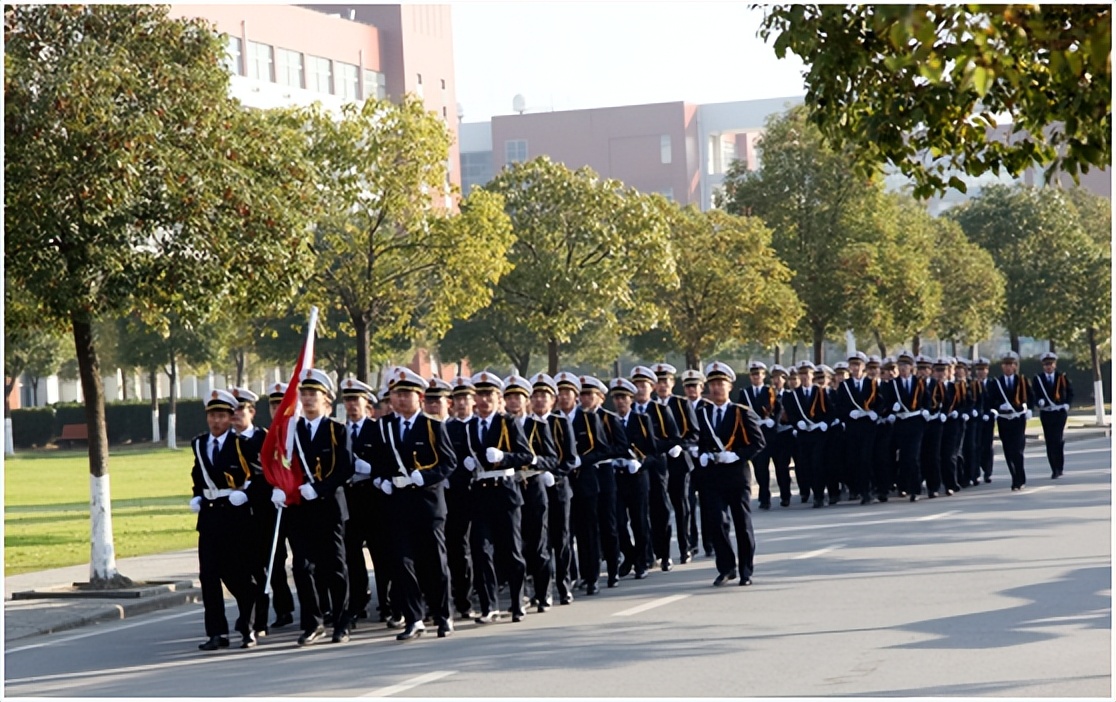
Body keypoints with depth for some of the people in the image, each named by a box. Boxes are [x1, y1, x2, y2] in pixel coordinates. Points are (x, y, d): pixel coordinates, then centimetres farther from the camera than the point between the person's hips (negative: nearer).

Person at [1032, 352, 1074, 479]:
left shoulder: (1063, 377, 6)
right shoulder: (1037, 379, 4)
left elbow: (1070, 393, 10)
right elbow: (1034, 395, -2)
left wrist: (1067, 404, -6)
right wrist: (1039, 401, -23)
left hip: (1060, 412, -1)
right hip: (1045, 413, 1)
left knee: (1057, 439, -13)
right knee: (1049, 441, 1)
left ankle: (1059, 468, 1)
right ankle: (1055, 469, 8)